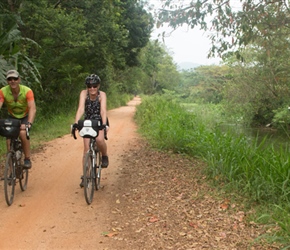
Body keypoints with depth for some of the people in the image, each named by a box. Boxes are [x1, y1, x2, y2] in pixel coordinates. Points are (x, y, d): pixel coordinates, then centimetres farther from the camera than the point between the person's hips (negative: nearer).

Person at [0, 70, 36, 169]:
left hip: (25, 117, -2)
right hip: (12, 117, 3)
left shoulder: (27, 91, -29)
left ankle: (27, 159, -12)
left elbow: (32, 108, -38)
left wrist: (29, 123, -53)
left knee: (23, 133, -28)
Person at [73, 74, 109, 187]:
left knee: (99, 140, -31)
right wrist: (76, 122, -44)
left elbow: (103, 110, -32)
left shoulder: (102, 94, -20)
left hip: (100, 122, -2)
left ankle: (105, 156, 0)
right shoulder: (84, 93, -17)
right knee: (86, 148, -6)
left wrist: (104, 124, -47)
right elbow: (81, 108, -30)